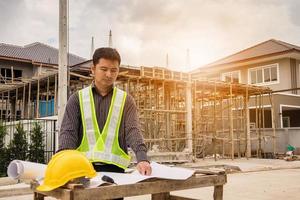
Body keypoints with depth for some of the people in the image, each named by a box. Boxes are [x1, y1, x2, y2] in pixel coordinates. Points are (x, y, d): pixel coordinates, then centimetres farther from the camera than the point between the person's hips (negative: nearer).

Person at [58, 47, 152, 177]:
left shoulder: (126, 100, 7)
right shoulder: (77, 99, 7)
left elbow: (133, 130, -5)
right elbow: (68, 132, 0)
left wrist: (142, 158, -23)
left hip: (114, 167, 0)